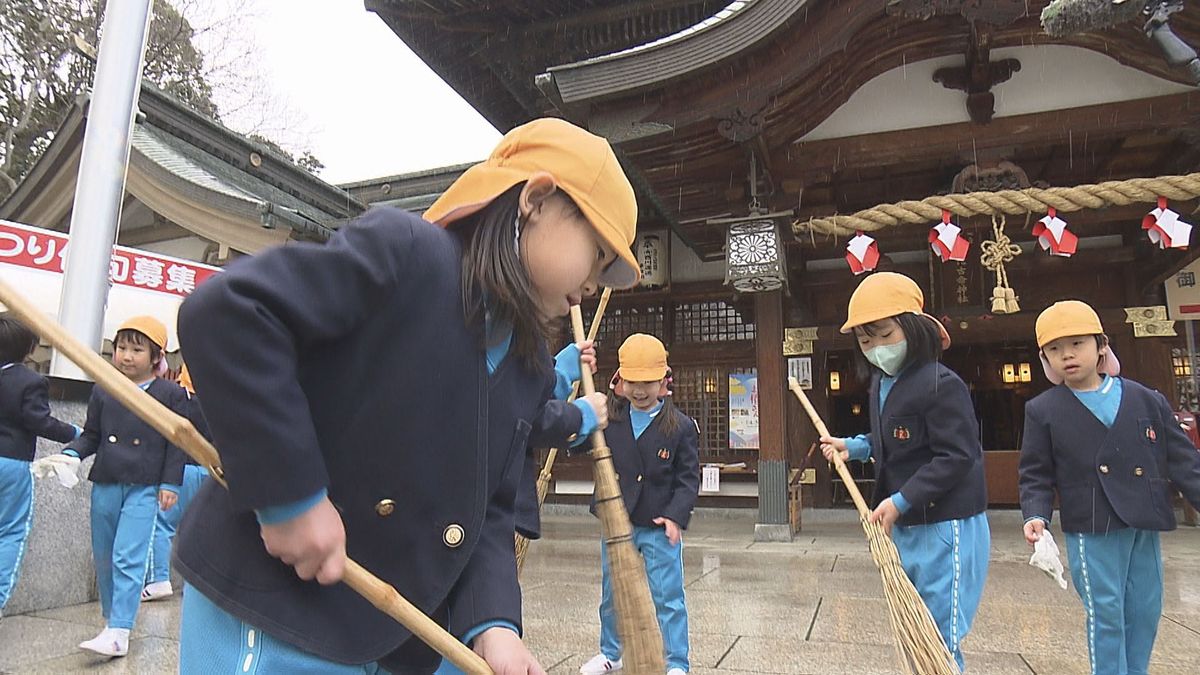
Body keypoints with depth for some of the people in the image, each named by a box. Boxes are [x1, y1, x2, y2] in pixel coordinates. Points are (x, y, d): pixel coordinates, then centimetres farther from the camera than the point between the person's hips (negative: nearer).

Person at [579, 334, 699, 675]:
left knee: (667, 596, 3)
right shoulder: (610, 419, -1)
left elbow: (689, 478, -5)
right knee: (611, 593, 18)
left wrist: (676, 516, -18)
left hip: (660, 527, -3)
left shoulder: (681, 426, -8)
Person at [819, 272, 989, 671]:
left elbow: (955, 458, -22)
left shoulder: (941, 385, -18)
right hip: (904, 527, 9)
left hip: (945, 528, -9)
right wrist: (854, 447, 5)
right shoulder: (881, 384, 8)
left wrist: (901, 501, -23)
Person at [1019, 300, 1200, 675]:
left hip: (1145, 526, 4)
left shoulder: (1147, 401, 5)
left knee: (1145, 611, 14)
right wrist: (1036, 515, -14)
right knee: (1105, 615, 2)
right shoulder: (1042, 410, -2)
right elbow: (1036, 473, -1)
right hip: (1092, 531, -3)